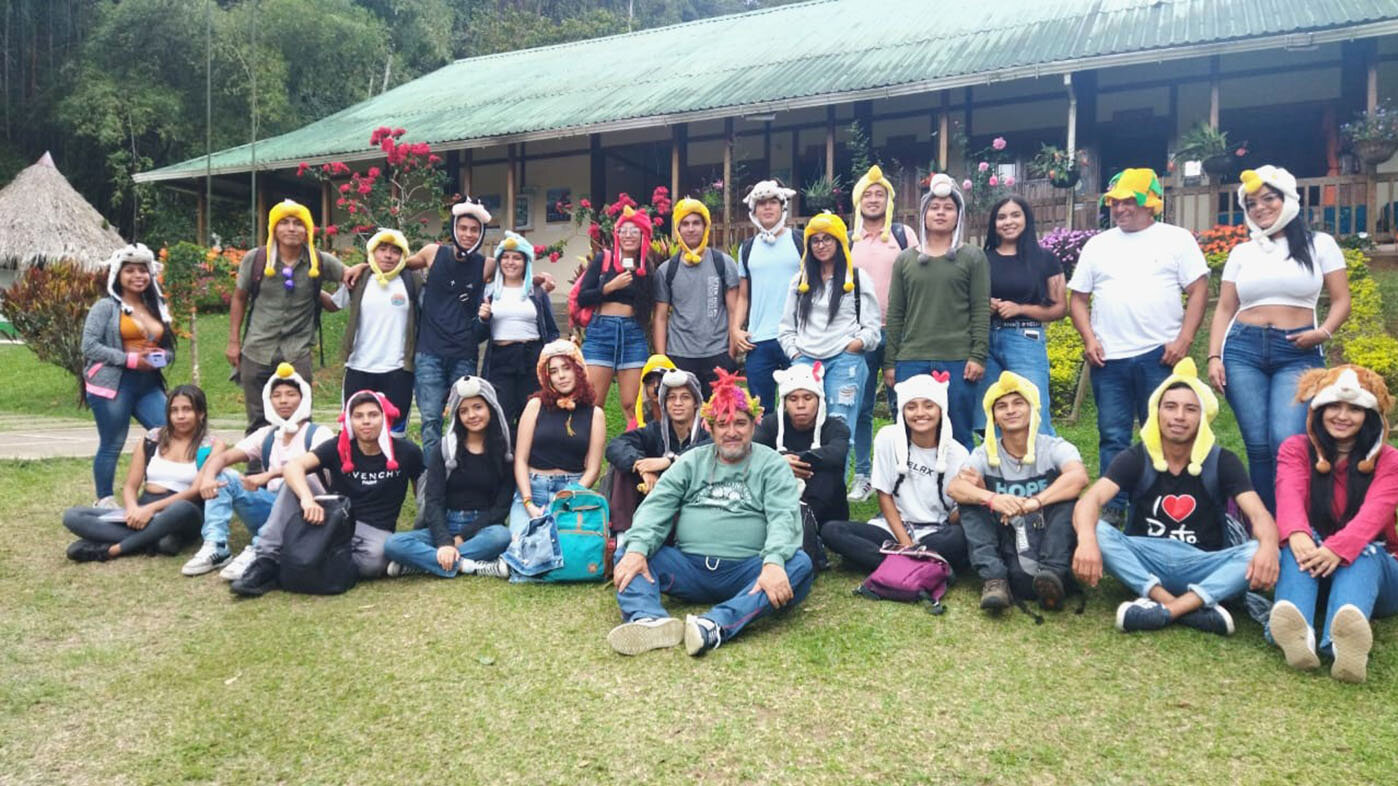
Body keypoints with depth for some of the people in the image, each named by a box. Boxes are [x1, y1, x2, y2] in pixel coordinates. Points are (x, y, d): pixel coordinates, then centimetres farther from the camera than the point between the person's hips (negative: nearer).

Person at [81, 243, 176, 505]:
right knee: (111, 446, 2)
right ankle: (104, 503, 15)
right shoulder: (106, 307, -2)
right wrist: (130, 359, -17)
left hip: (149, 385, 6)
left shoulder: (157, 308, 16)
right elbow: (89, 346, -10)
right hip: (113, 384, -6)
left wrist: (162, 357, -2)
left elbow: (169, 348, 22)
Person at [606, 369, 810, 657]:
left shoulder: (772, 465, 9)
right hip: (688, 568, 3)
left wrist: (773, 563, -28)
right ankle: (651, 620, -44)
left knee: (799, 564, -30)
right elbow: (656, 506, 4)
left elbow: (784, 517, -7)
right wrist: (637, 549, -17)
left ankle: (716, 625, -47)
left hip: (745, 573, -2)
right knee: (626, 551, -16)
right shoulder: (691, 462, 17)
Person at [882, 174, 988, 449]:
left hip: (957, 361, -2)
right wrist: (890, 362, 7)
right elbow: (895, 314, 11)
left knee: (958, 436, 2)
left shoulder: (973, 257, 7)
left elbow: (981, 311, 2)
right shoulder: (906, 259, 13)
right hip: (911, 361, 2)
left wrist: (978, 356, -8)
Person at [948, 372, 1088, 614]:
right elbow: (953, 487, -17)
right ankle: (994, 579, -29)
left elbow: (1079, 477, -25)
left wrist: (1034, 502, -40)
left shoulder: (1054, 448, -3)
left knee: (1066, 498, -22)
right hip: (1007, 555, 2)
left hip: (1047, 546, -2)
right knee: (969, 500, -16)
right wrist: (991, 498, -37)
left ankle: (1053, 573, -31)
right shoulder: (985, 454, 3)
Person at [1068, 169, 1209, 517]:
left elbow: (1199, 290, 1)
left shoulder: (1176, 239, 6)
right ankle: (1113, 508, 13)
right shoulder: (1098, 245, 14)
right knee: (1113, 437, 5)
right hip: (1108, 358, 2)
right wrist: (1089, 340, -1)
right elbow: (1078, 298, 13)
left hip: (1160, 355, -2)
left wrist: (1184, 340, -10)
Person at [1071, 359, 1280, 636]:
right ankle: (1194, 609, -31)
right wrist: (1087, 539, -43)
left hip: (1203, 567, 0)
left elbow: (1259, 514, -12)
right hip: (1143, 563, 0)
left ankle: (1165, 610, -33)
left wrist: (1268, 547, -38)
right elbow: (1090, 500, -19)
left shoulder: (1222, 462, 1)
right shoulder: (1135, 458, -2)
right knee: (1096, 530, -28)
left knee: (1260, 554, -28)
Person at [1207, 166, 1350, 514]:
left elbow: (1341, 301, 7)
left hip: (1299, 354, -2)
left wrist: (1323, 332, -13)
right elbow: (1224, 309, 13)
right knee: (1258, 446, -3)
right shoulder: (1241, 252, 14)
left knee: (1286, 443, -18)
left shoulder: (1319, 244, 9)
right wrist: (1214, 357, 2)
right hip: (1243, 351, 2)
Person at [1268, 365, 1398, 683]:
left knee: (1364, 549, -34)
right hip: (1310, 566, 1)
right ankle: (1297, 630, -62)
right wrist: (1297, 534, -43)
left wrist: (1338, 549, -41)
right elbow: (1289, 494, -18)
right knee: (1302, 541, -32)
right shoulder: (1296, 448, 5)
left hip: (1369, 565, 0)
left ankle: (1347, 635, -66)